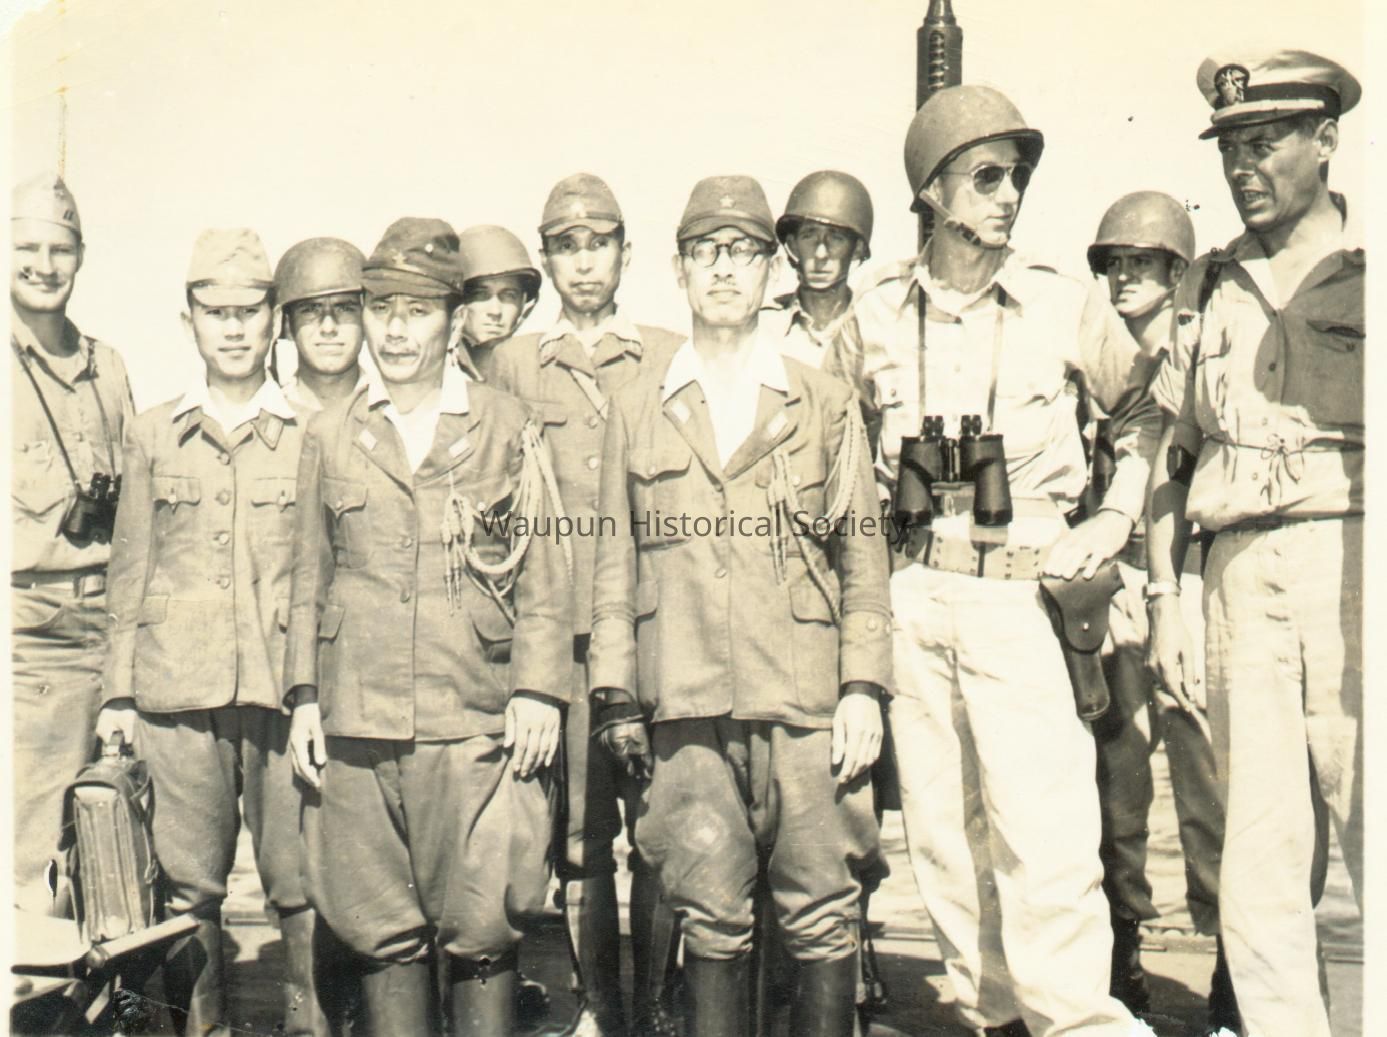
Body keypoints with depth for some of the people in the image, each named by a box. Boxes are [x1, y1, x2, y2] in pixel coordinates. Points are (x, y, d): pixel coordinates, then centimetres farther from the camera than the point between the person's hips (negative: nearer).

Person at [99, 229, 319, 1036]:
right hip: (179, 691, 2)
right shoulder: (153, 435, 12)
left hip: (284, 688, -1)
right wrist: (119, 692, 8)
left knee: (302, 881, 0)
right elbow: (131, 573, 13)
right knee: (188, 884, 6)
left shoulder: (311, 437, 7)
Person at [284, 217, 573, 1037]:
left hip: (476, 723, -2)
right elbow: (311, 576, 15)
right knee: (382, 932, 7)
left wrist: (539, 690, -5)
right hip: (359, 722, 2)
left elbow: (544, 572, 4)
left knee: (481, 930, -1)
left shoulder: (507, 427, 6)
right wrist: (304, 695, 7)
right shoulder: (331, 436, 12)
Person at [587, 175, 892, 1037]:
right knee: (711, 918, 3)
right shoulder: (636, 408, 11)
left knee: (823, 916, 3)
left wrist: (864, 687, -1)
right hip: (688, 706, 1)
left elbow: (863, 554, 7)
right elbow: (616, 560, 11)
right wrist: (616, 697, 6)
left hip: (805, 703, 0)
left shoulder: (826, 403, 10)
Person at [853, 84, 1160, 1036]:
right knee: (942, 832, 8)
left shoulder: (1067, 307, 0)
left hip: (1019, 593, -2)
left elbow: (1148, 413, 16)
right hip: (909, 599, 2)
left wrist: (1116, 516, 6)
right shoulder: (876, 314, 5)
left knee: (1046, 833, -10)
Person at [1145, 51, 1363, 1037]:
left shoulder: (1366, 270, 5)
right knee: (1258, 846, 6)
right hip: (1242, 577, 3)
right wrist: (1166, 602, 10)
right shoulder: (1207, 290, 16)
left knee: (1370, 825, -3)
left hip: (1351, 564, -3)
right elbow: (1173, 459, 16)